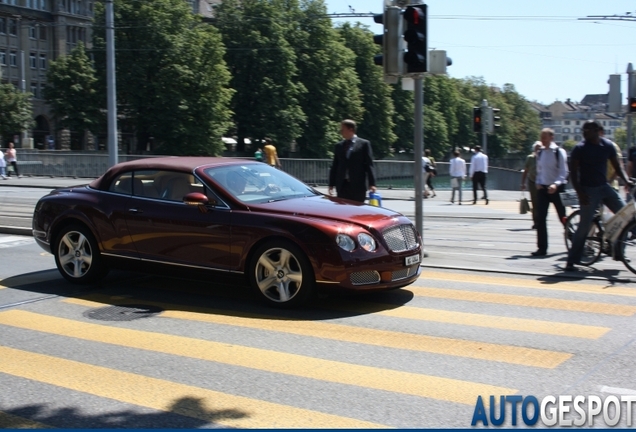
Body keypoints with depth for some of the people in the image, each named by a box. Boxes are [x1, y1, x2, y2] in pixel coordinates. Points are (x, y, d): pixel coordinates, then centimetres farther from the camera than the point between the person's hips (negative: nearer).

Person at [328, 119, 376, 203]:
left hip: (358, 186, -3)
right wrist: (331, 184, 6)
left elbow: (369, 165, -2)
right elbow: (334, 166, 13)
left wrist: (372, 183, -10)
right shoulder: (339, 146, 13)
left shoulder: (364, 143, 2)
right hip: (342, 186, 3)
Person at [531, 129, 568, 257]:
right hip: (542, 188, 5)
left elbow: (563, 172, -12)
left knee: (563, 218, 6)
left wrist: (556, 184, -26)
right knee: (539, 218, -4)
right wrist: (538, 183, 1)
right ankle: (542, 248, 0)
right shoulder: (540, 153, 9)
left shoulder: (559, 152, -9)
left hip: (556, 188, -5)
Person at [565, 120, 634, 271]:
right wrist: (579, 192, -18)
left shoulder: (608, 146, 4)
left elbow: (617, 166, 11)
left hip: (604, 187, 5)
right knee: (584, 226, -9)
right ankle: (571, 261, -2)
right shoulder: (579, 148, -8)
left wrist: (626, 180, -7)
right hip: (588, 190, -5)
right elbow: (573, 173, -8)